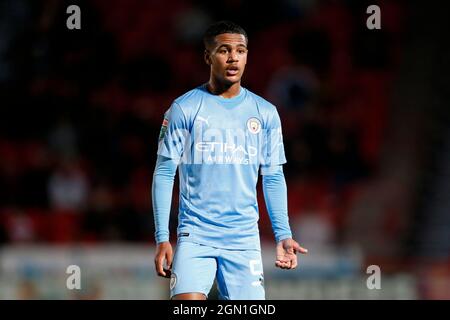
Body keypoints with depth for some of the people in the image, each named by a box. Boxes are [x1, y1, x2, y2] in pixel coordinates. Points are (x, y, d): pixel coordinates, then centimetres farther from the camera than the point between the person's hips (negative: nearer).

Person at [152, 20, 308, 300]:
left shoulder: (265, 113, 8)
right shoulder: (184, 109, 0)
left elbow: (273, 177, 12)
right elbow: (164, 174, 0)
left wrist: (283, 235, 2)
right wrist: (162, 238, -7)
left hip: (244, 239, 3)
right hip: (194, 235, -2)